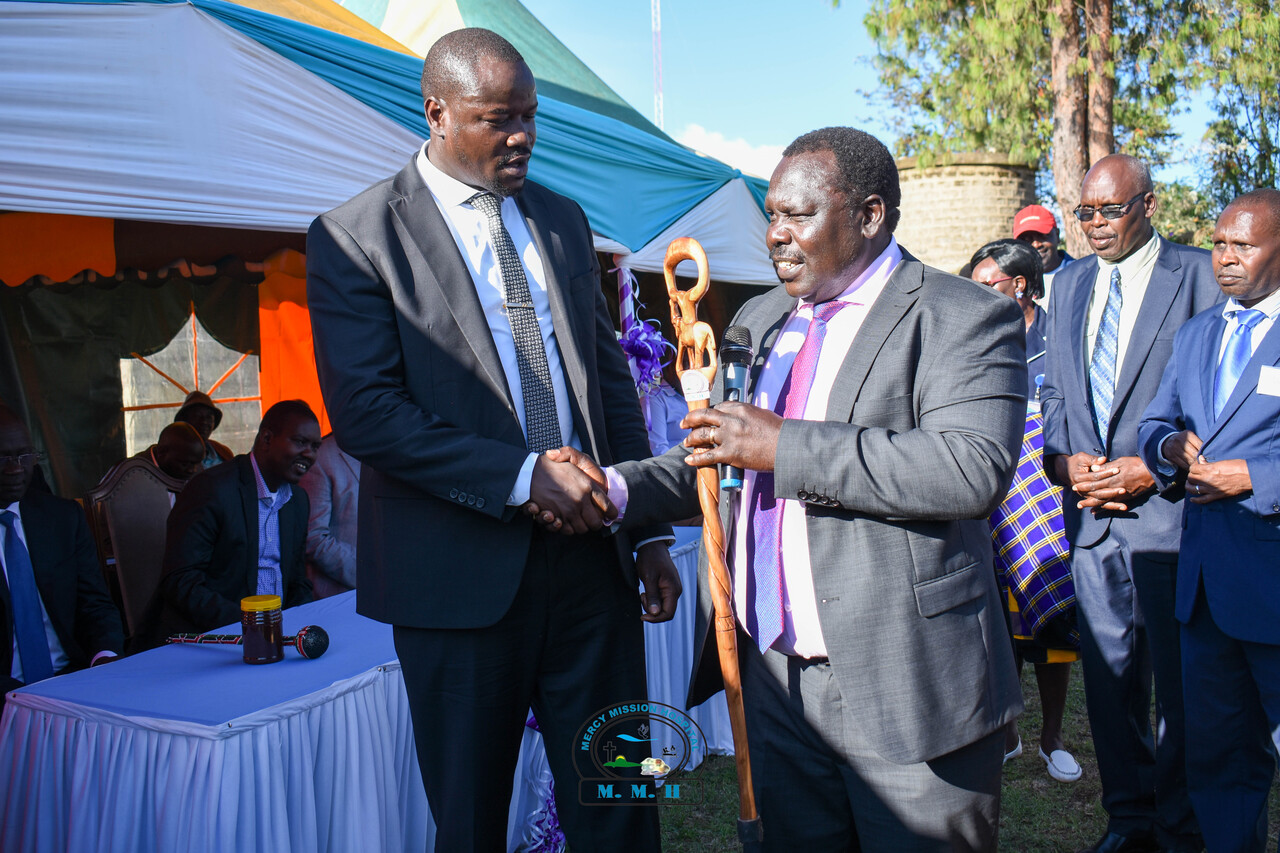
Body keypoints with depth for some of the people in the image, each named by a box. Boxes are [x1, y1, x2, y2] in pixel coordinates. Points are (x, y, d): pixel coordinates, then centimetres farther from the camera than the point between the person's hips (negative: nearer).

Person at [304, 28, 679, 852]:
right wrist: (522, 474, -19)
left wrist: (650, 531, 11)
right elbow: (365, 410, -13)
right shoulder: (355, 237, -5)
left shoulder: (563, 220, 12)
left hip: (590, 555, 4)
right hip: (462, 574, -4)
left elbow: (612, 377, 14)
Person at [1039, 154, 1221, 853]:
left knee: (1179, 682, 3)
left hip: (1168, 508, -5)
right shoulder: (1070, 284, 14)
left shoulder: (1198, 275, -3)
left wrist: (1155, 469, -13)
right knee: (1108, 676, 13)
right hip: (1091, 511, 5)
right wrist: (1063, 458, -1)